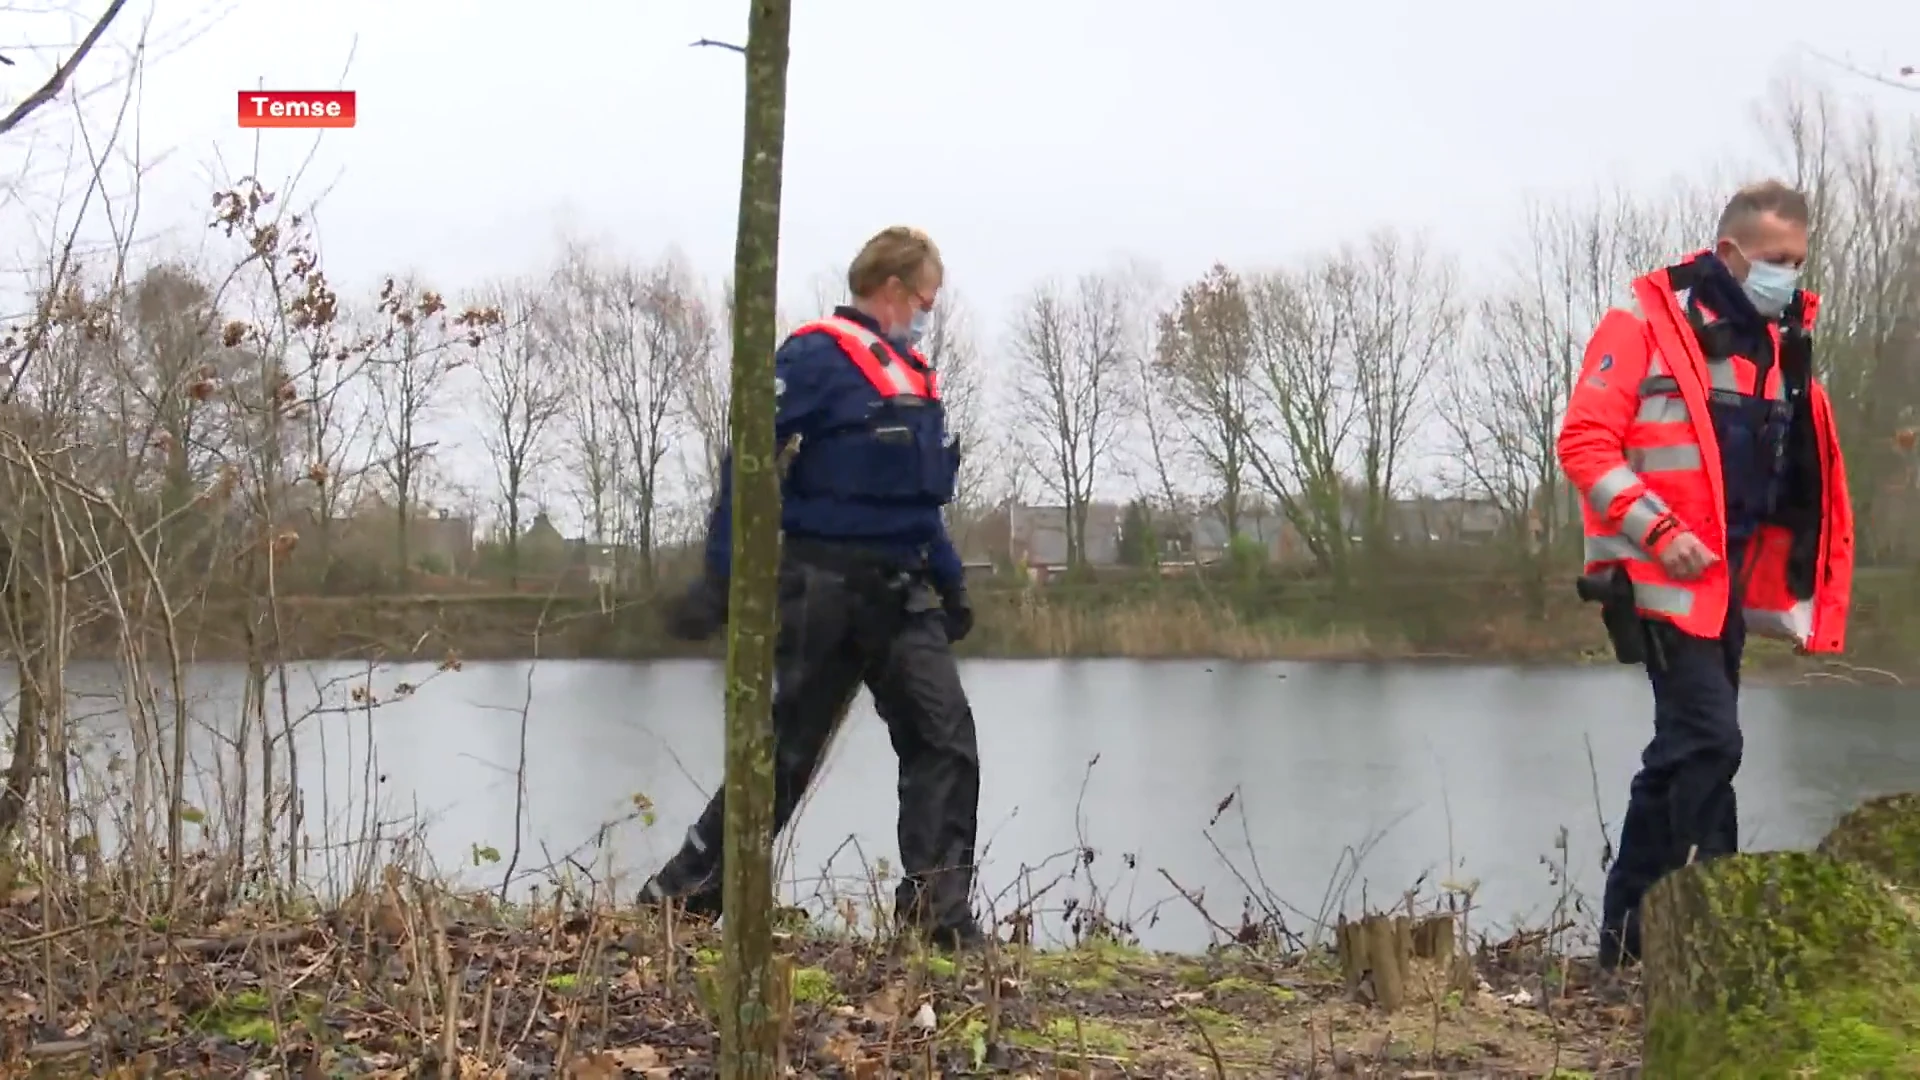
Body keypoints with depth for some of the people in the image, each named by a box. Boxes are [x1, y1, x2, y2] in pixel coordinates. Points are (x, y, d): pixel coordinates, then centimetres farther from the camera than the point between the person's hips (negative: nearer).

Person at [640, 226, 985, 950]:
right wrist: (720, 579, -19)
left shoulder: (916, 377, 17)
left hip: (900, 596, 7)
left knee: (945, 737, -7)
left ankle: (940, 910, -6)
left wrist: (949, 583, 23)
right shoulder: (817, 357, -9)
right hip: (823, 588, -7)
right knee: (787, 750, 0)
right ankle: (683, 894, 16)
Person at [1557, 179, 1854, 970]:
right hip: (1660, 577, -8)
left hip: (1728, 583, 8)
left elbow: (1796, 476, 22)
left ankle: (1628, 931, 18)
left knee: (1682, 751, 10)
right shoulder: (1644, 326, -8)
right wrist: (1659, 531, -21)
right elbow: (1584, 443, -13)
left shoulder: (1779, 341, 14)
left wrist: (1802, 582, 12)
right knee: (1709, 738, -15)